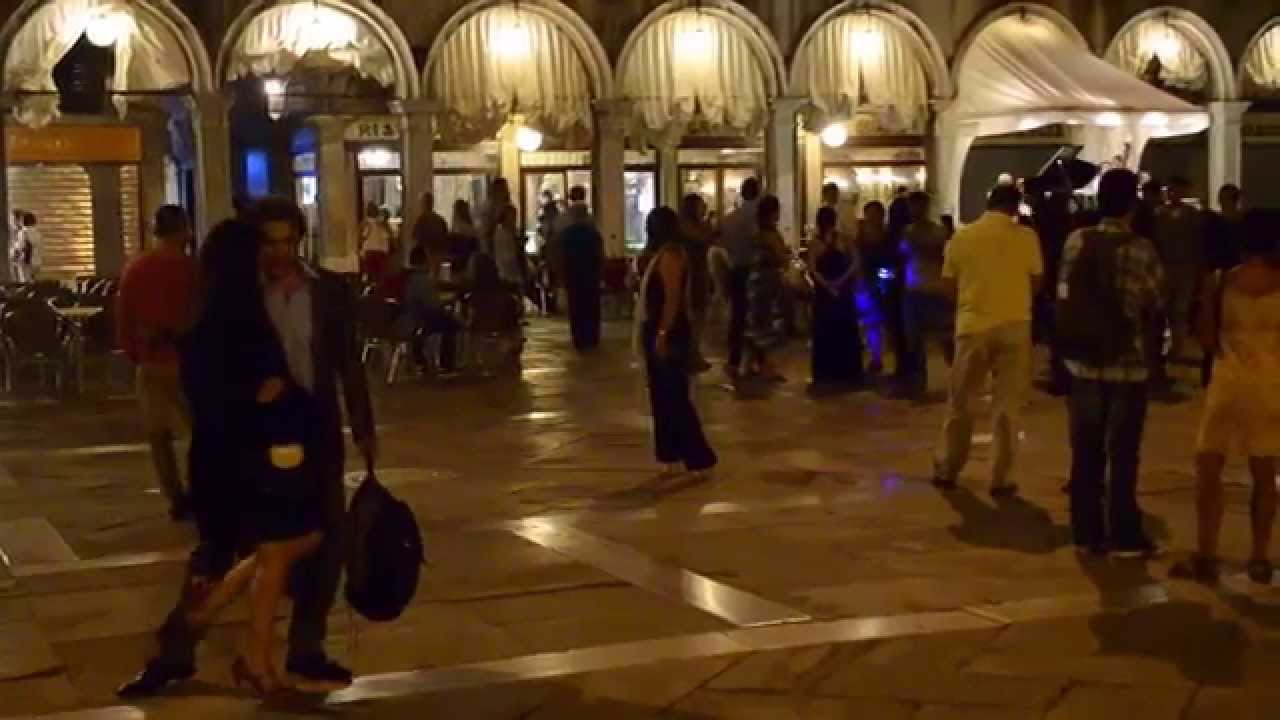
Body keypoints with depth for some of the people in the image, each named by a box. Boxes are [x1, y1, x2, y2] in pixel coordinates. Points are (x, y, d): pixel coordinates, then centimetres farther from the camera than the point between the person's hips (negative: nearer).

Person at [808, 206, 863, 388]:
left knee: (845, 331, 4)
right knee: (825, 332, 3)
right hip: (824, 292, 0)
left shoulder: (844, 240, 2)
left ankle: (846, 372, 10)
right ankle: (826, 373, 9)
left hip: (843, 292, 0)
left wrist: (841, 281, -15)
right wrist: (827, 285, -13)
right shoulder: (816, 242, 1)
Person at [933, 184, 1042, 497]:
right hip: (1014, 326, -1)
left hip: (973, 325, 1)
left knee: (960, 402, 13)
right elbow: (1036, 282, 3)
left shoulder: (961, 237, 0)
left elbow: (949, 286, 6)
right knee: (1007, 404, 6)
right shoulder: (1026, 236, -4)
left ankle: (946, 470, 20)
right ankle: (1001, 479, 6)